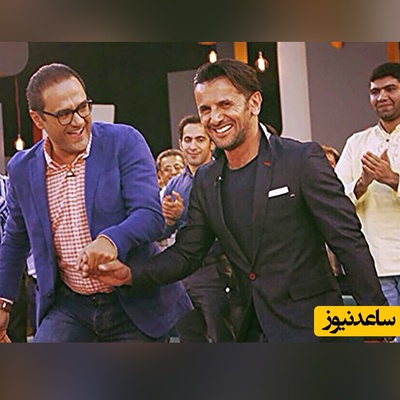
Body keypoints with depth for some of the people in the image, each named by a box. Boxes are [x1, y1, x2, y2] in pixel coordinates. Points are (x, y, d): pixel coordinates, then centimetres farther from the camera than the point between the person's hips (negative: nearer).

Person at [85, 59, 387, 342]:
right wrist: (129, 275, -8)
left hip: (306, 326, -5)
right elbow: (186, 255, 9)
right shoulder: (205, 181, 8)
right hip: (252, 327, 6)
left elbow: (349, 242, -11)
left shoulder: (303, 160, -10)